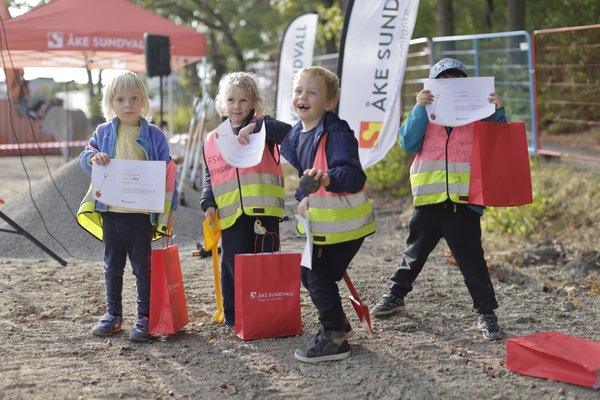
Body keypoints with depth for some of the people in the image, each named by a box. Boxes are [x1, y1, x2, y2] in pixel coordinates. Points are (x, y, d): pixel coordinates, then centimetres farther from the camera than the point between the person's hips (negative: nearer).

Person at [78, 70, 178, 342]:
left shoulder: (153, 135, -2)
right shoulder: (104, 133, 5)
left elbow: (168, 173, -1)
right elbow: (85, 155, 11)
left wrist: (168, 209, -5)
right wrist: (93, 157, -14)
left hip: (142, 214, -3)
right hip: (110, 212, 3)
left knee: (143, 267, 5)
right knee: (113, 266, 14)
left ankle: (145, 317, 13)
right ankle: (113, 315, 26)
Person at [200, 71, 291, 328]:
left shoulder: (262, 127, 2)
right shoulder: (212, 140, 12)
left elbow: (289, 133, -18)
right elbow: (210, 177, 17)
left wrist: (256, 126, -25)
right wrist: (208, 203, 2)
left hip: (263, 210, -2)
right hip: (230, 213, 3)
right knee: (233, 264, 5)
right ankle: (233, 315, 18)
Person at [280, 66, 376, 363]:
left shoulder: (336, 133, -21)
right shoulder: (296, 135, 4)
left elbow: (354, 176, -33)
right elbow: (298, 171, 21)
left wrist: (327, 177, -49)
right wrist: (303, 197, 6)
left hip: (344, 223, -9)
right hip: (321, 221, 9)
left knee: (320, 277, -4)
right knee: (308, 274, 17)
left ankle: (334, 338, 10)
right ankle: (337, 323, 36)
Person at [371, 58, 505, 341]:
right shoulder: (425, 115, 8)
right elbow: (408, 143, -7)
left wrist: (498, 113, -12)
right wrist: (419, 108, -15)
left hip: (463, 201, -2)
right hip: (428, 200, 2)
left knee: (471, 259, 0)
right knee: (415, 252, 18)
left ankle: (486, 313, 8)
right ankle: (395, 295, 36)